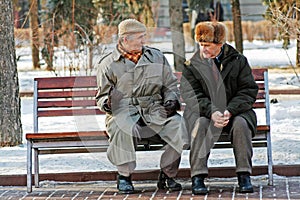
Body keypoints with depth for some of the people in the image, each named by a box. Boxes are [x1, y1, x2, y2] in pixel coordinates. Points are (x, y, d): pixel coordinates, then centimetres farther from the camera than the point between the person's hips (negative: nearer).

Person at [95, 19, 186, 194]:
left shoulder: (157, 57, 17)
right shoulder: (108, 64, 9)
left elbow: (171, 86, 21)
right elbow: (101, 96, 13)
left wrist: (171, 100, 0)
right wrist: (105, 102, -12)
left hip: (155, 112, 3)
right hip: (123, 112, -2)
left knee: (179, 125, -27)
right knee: (124, 128, -39)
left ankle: (167, 174, -11)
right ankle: (124, 176, -22)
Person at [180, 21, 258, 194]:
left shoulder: (238, 61, 2)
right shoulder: (192, 65, 2)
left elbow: (249, 91, -4)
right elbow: (191, 95, -9)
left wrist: (230, 111, -21)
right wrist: (211, 112, -27)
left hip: (234, 111, 0)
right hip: (202, 112, 0)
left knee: (240, 124, -32)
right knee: (200, 123, -33)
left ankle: (244, 175, -24)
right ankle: (198, 177, -33)